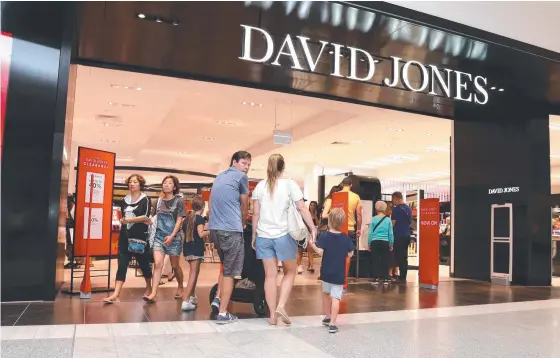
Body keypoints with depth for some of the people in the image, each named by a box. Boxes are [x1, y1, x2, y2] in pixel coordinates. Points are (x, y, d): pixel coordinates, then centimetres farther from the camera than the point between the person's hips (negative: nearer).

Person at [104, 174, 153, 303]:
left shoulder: (145, 199, -3)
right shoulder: (125, 200, 12)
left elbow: (145, 217, -14)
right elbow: (122, 216, 19)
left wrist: (129, 220, -18)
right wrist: (139, 220, 3)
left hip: (140, 236, -4)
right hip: (125, 236, 4)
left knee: (143, 263, 9)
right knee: (122, 264, -3)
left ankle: (149, 288, 30)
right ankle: (116, 294, -8)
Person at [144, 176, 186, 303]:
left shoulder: (179, 201, -3)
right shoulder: (159, 201, 9)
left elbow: (179, 220, -8)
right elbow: (156, 218, 17)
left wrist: (172, 235, -18)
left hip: (174, 237, -3)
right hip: (159, 236, 3)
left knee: (175, 265, 9)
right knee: (157, 264, -11)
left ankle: (180, 287, 30)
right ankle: (153, 293, -13)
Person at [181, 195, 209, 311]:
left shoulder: (187, 218, 12)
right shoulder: (200, 218, -10)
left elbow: (184, 233, 15)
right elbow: (201, 234, -21)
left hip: (187, 249, 8)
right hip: (196, 249, -8)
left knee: (194, 272, 22)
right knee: (193, 274, -7)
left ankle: (192, 297, 32)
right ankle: (186, 301, -13)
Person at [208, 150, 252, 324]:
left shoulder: (220, 176, 20)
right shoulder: (241, 177, -2)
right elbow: (245, 207, 5)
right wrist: (243, 224, 23)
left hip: (214, 228, 8)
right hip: (231, 229, -8)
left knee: (225, 266, 26)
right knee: (230, 272, 0)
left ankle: (218, 298, 20)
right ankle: (223, 314, 3)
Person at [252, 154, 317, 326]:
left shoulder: (260, 186, 6)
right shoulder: (290, 184, -3)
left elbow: (256, 214, 6)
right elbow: (302, 208, -7)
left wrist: (254, 235, 13)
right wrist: (313, 228, 0)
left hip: (264, 236, 3)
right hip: (284, 235, -3)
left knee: (270, 275, 8)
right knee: (290, 271, 15)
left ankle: (272, 315, 10)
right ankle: (281, 306, 1)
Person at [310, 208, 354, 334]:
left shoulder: (324, 236, -11)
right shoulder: (346, 238, -3)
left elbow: (320, 252, -19)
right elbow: (350, 254, 1)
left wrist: (313, 245, -3)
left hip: (326, 272, 1)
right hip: (339, 273, 0)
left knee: (326, 293, 22)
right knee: (336, 297, -3)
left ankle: (327, 317, 36)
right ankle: (332, 323, -10)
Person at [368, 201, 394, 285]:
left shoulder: (373, 219, -2)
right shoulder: (388, 219, 1)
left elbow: (370, 232, 0)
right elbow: (391, 233, 4)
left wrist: (369, 243, 9)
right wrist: (391, 244, 14)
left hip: (375, 242, -1)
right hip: (385, 242, 1)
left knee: (375, 260, 5)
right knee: (385, 260, 8)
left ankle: (376, 279, 6)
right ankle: (385, 279, 10)